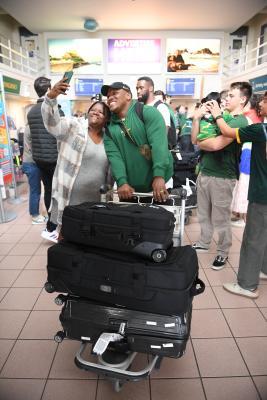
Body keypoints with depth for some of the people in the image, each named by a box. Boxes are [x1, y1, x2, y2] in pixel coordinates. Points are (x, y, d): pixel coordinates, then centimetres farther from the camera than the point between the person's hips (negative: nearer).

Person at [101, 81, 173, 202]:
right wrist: (122, 182, -20)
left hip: (159, 182, -3)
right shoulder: (109, 128, 7)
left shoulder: (148, 113, -5)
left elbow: (158, 143, -17)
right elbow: (114, 156, -5)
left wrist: (159, 176, -28)